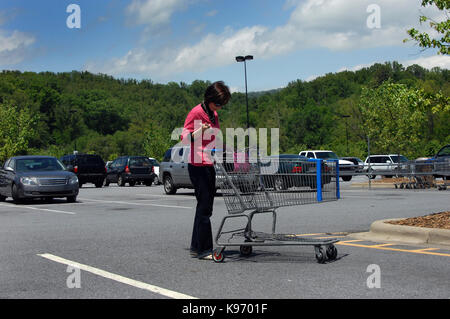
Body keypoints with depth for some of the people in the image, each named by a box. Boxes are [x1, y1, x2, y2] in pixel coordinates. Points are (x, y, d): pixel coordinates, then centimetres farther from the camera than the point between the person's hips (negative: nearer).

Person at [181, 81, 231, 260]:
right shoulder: (196, 113, -9)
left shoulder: (214, 115, 17)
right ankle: (204, 249, -6)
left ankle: (196, 248, 17)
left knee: (205, 207, 10)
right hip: (198, 166, -9)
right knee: (205, 208, -10)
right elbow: (184, 138, -14)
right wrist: (200, 131, -29)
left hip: (209, 166, 9)